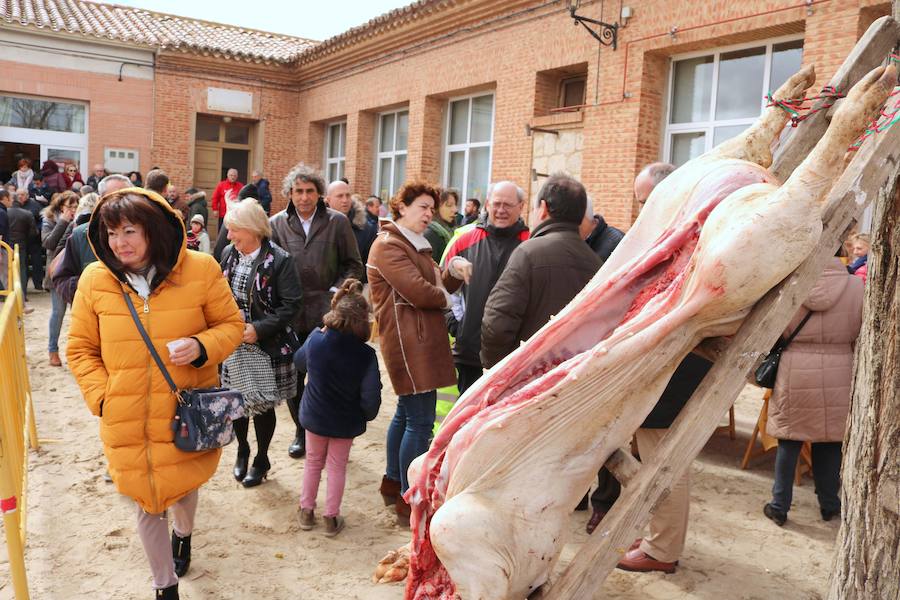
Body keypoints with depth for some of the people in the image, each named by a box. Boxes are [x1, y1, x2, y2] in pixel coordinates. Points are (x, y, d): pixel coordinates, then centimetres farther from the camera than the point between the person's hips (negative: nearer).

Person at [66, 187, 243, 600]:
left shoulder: (200, 270, -11)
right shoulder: (94, 279, -6)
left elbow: (231, 325, -1)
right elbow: (80, 349, 5)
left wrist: (202, 346, -21)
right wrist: (100, 396, -6)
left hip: (187, 414, 0)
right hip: (127, 421, 1)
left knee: (184, 485, 21)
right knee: (148, 505, 12)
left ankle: (183, 533, 59)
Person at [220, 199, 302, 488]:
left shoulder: (278, 260, -14)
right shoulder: (228, 254, 3)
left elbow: (291, 304, -15)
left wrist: (259, 329, -20)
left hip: (266, 345, -5)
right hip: (233, 344, 5)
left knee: (262, 403, 6)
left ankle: (261, 459, 27)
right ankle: (242, 449, 39)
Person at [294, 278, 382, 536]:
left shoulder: (315, 339, -16)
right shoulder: (365, 355, -23)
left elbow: (299, 362, 6)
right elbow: (371, 397, -21)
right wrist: (366, 415, 1)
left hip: (314, 416, 2)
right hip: (345, 421, -2)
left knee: (313, 462, 22)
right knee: (337, 466, 16)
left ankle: (307, 510, 33)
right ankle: (332, 518, 24)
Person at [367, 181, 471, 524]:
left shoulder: (416, 245, 21)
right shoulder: (389, 245, -12)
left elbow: (439, 282, 12)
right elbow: (417, 291, -21)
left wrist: (454, 270, -9)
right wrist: (446, 298, -2)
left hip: (421, 339, 11)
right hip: (408, 341, -11)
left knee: (406, 413, 19)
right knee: (420, 421, -8)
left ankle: (393, 482, 33)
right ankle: (408, 500, 1)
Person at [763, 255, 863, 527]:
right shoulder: (856, 286, -6)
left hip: (795, 373, -1)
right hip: (838, 375, 1)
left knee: (789, 442, 9)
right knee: (830, 441, 15)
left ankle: (779, 506, 17)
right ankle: (829, 504, 29)